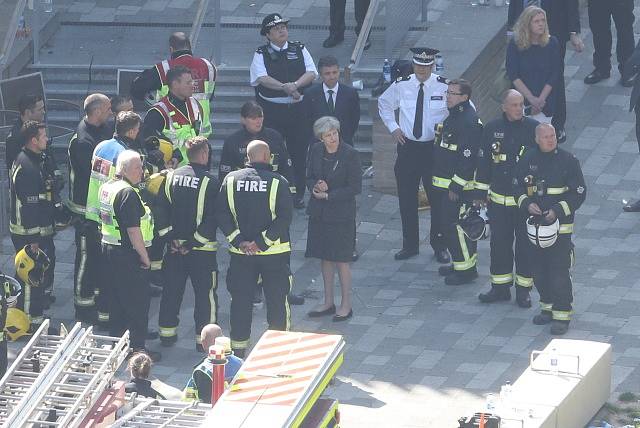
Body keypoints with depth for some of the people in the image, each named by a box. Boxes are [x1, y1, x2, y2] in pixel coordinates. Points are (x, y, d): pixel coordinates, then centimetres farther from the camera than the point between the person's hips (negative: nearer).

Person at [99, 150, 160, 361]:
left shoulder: (107, 187, 9)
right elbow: (133, 230, -23)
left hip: (109, 247, 10)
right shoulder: (128, 193, -22)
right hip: (128, 253, -10)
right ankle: (137, 347, 0)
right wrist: (144, 257, -15)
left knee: (117, 297, 18)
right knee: (138, 300, -2)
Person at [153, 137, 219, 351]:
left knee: (171, 291, 16)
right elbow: (212, 219, -19)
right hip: (202, 252, -4)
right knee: (206, 293, 6)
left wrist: (170, 237, -1)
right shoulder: (211, 183, -14)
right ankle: (204, 338, 8)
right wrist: (194, 243, -12)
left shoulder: (171, 177, -1)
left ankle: (167, 333, 24)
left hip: (175, 247, 4)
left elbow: (159, 210, -2)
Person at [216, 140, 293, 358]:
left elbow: (221, 215, -5)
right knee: (276, 299, 10)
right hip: (274, 253, -2)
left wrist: (238, 240, -5)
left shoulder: (231, 180, -2)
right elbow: (284, 218, -15)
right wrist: (262, 242, -12)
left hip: (240, 253, 2)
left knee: (240, 300, 10)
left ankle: (238, 348, 13)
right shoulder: (278, 182, -10)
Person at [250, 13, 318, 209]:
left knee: (299, 152, 5)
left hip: (298, 109, 2)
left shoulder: (299, 50, 9)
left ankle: (298, 194, 15)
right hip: (271, 110, -2)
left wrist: (295, 85, -20)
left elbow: (311, 73, -2)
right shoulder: (261, 54, 1)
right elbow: (262, 78, -15)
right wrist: (285, 87, -26)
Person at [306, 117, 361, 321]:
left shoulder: (350, 154, -15)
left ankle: (346, 304, 11)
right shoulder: (315, 151, 0)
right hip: (319, 212, 5)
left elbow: (355, 187, -12)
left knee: (341, 259, 0)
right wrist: (316, 187, -13)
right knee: (325, 258, 12)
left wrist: (328, 195, -15)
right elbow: (309, 178, 10)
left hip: (341, 213, -5)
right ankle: (328, 302, 23)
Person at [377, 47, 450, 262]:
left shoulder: (444, 87, -10)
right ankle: (409, 245, 20)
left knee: (437, 198, 3)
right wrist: (393, 128, 8)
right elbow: (384, 103, 19)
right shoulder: (401, 85, -1)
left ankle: (440, 246, 16)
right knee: (407, 198, 8)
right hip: (407, 146, 3)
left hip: (435, 147, -3)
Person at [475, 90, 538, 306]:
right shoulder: (492, 129, 2)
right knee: (499, 243, 10)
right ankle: (500, 286, 22)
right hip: (498, 198, 3)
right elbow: (483, 162, 10)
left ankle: (523, 289, 15)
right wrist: (481, 192, 10)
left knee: (525, 245, 4)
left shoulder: (533, 128, -6)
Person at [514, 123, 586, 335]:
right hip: (535, 224, 5)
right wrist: (527, 204, -7)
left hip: (560, 225, -5)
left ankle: (562, 315, -3)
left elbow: (579, 193, -5)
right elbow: (518, 188, 13)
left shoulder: (568, 160, -6)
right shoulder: (527, 160, 5)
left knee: (559, 271, -8)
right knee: (539, 271, 12)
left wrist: (558, 210, -15)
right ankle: (548, 307, 28)